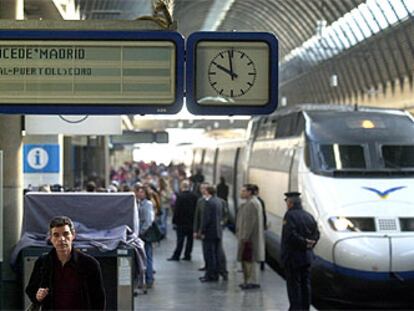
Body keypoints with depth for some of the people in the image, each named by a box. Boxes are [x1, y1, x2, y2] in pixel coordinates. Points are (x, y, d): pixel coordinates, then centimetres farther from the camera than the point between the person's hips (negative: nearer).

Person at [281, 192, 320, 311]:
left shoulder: (290, 215, -13)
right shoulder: (309, 216, 9)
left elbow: (291, 235, -22)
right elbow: (316, 234, 7)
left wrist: (305, 243, -13)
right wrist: (308, 244, 1)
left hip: (292, 256, -7)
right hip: (307, 256, 7)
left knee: (294, 284, -1)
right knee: (305, 283, 11)